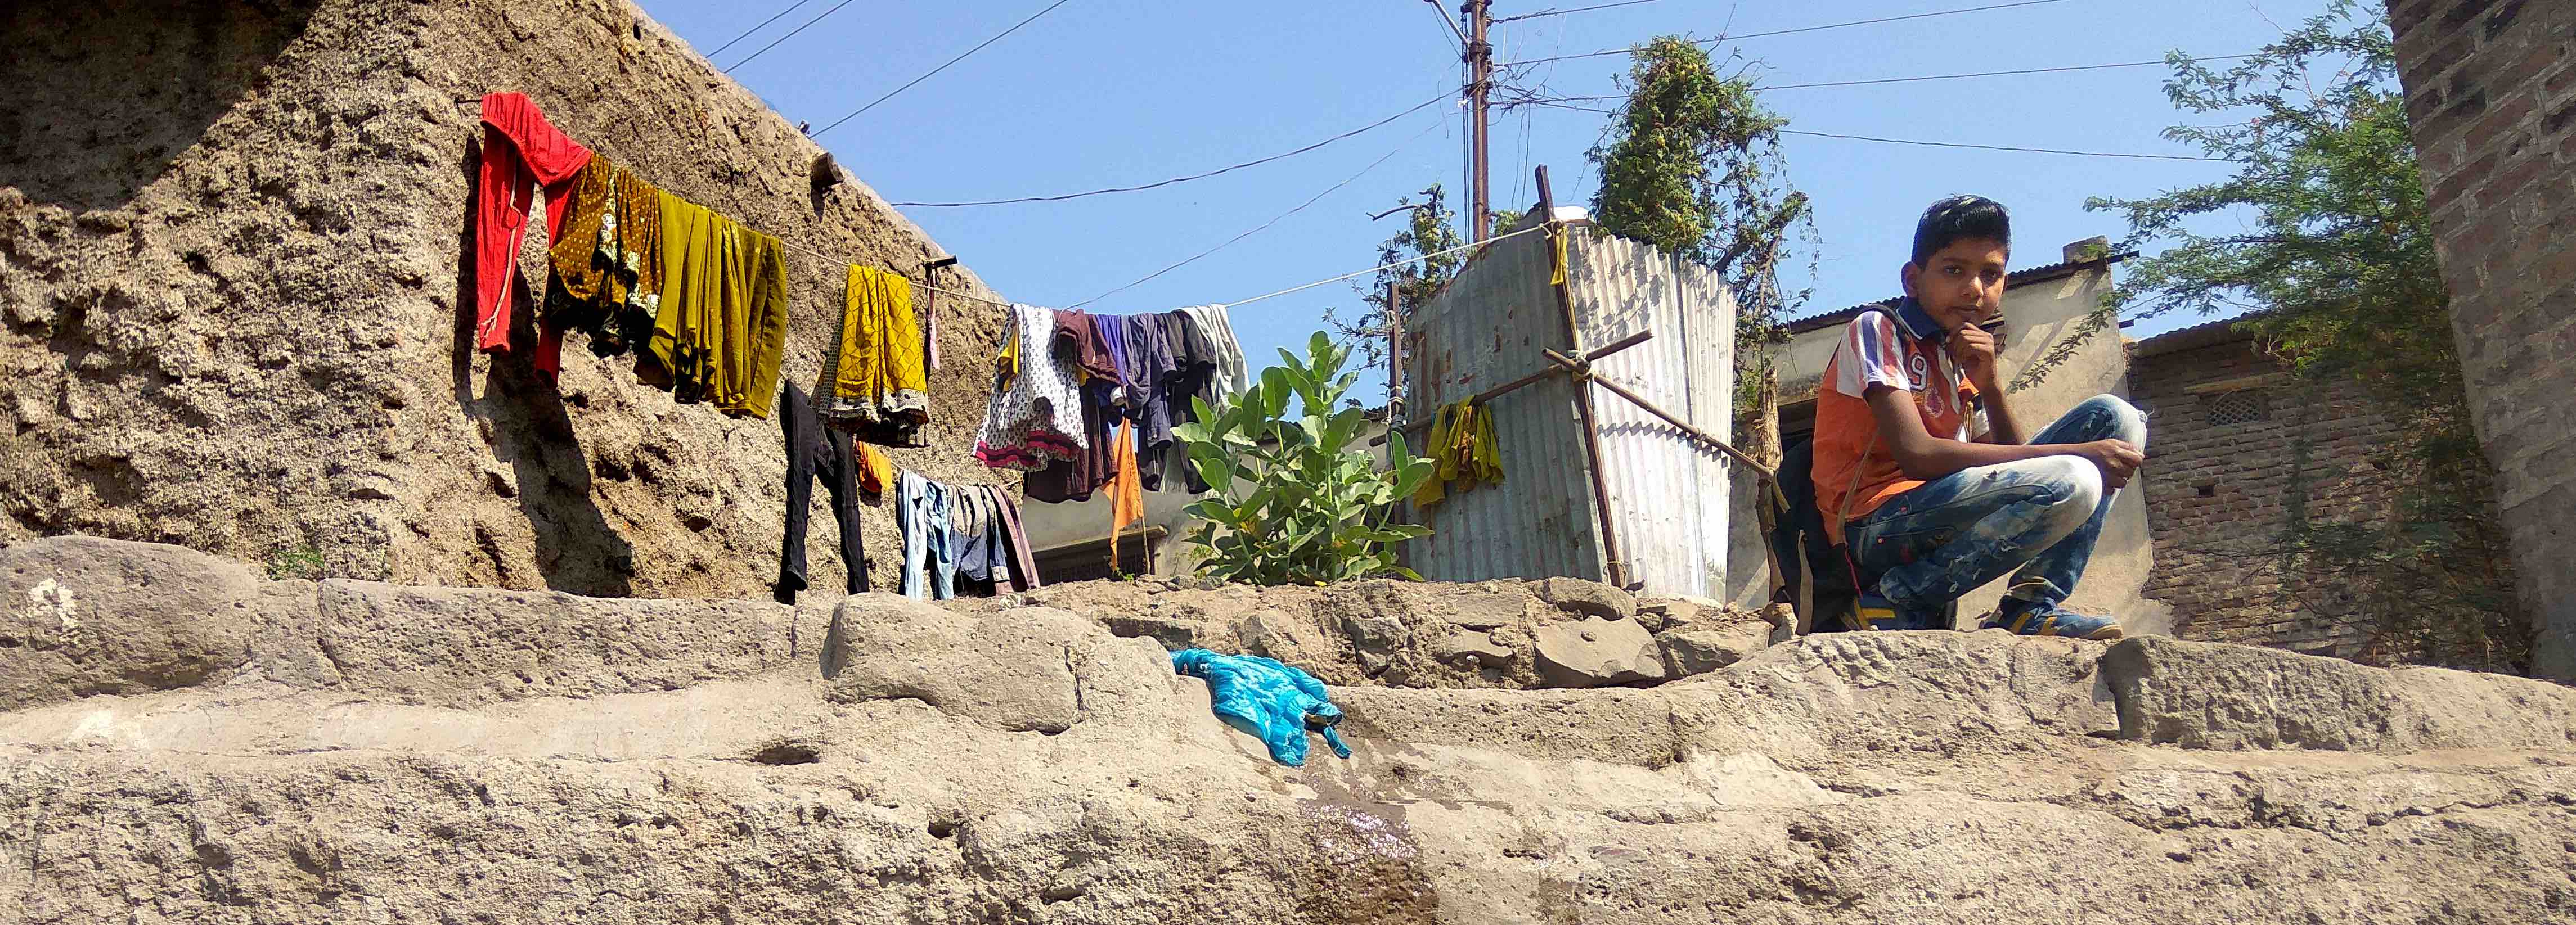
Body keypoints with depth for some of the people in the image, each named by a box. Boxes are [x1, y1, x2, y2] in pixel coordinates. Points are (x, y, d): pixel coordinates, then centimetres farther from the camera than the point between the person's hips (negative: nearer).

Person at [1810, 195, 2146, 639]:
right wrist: (2078, 453, -16)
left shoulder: (1963, 361, 21)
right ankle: (1903, 600, -13)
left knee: (2114, 417, 6)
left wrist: (1991, 383, -2)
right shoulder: (1877, 331, -3)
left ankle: (2034, 606, -6)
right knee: (2069, 483, -29)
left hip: (1947, 525, 8)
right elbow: (1916, 455, -18)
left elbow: (2017, 460, 14)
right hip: (1880, 526, -8)